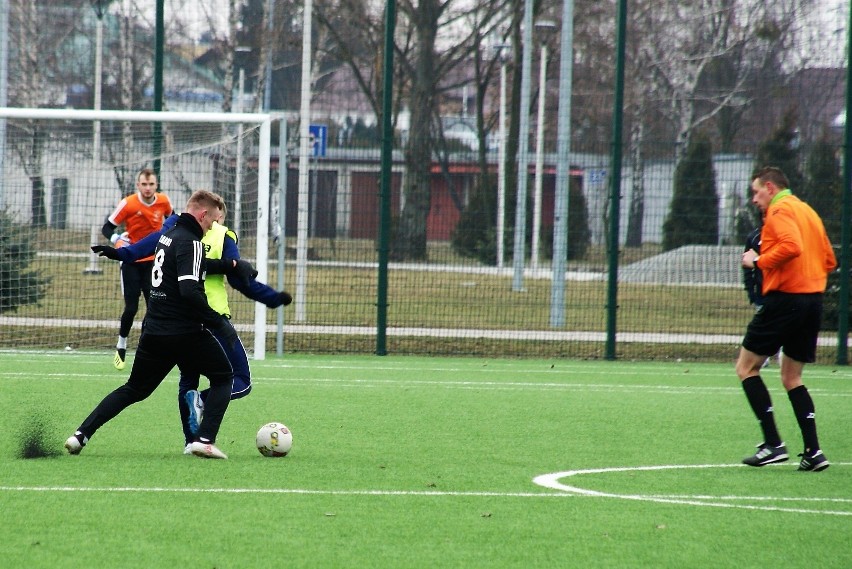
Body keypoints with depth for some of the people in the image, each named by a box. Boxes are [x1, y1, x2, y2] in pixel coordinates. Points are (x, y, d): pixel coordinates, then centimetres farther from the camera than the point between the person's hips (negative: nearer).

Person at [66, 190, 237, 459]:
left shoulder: (168, 235, 13)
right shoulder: (190, 242, -14)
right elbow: (190, 292, -25)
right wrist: (219, 324, -21)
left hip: (154, 331, 8)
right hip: (185, 333, -8)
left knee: (134, 389, 18)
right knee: (223, 377, 11)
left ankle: (81, 434, 8)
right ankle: (205, 439, -4)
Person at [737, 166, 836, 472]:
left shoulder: (779, 210, -7)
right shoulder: (808, 211, 20)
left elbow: (791, 246, -23)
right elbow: (829, 261, 21)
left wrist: (759, 261, -12)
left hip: (785, 296, -9)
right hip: (814, 298, 9)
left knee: (747, 366, 0)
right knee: (791, 377, 16)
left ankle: (773, 443, -9)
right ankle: (812, 451, 3)